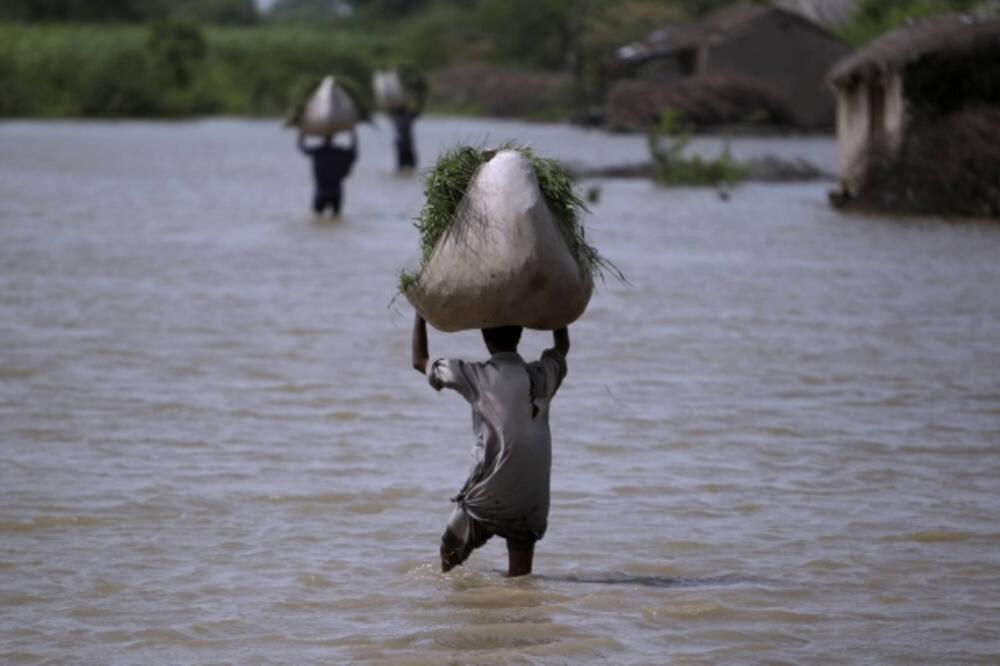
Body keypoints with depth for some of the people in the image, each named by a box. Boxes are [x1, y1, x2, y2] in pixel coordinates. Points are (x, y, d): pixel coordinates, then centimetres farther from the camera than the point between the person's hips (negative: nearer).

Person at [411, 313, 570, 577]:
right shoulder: (542, 376, 4)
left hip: (487, 499, -3)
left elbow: (420, 361, 9)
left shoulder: (477, 377, -6)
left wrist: (420, 314, 18)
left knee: (449, 555, 20)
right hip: (532, 503, 3)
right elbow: (562, 347, 28)